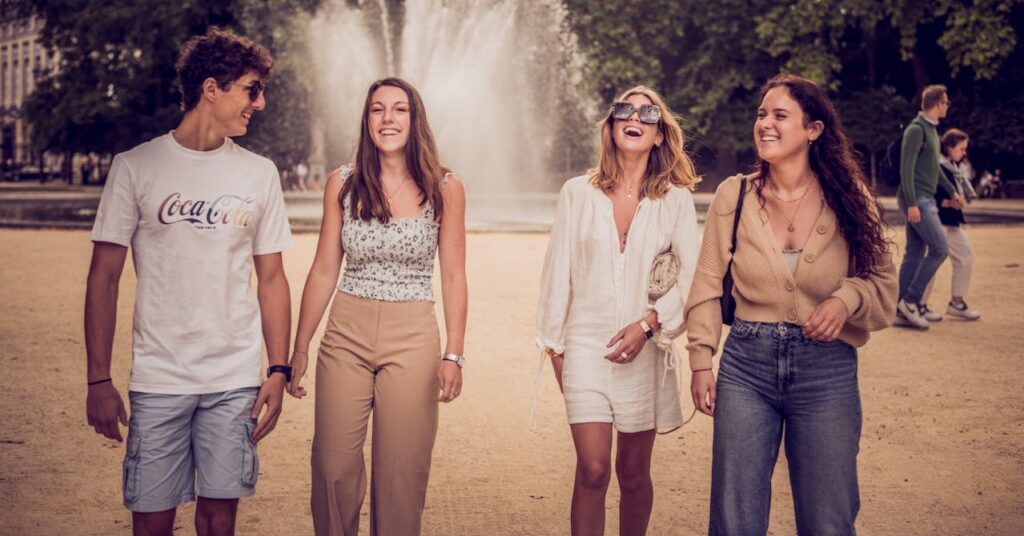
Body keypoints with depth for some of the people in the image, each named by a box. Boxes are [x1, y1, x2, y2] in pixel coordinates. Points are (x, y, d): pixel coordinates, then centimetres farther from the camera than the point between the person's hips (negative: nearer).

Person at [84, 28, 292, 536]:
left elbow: (271, 279, 10)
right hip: (158, 380, -2)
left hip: (236, 380, 2)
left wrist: (278, 370, 3)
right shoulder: (135, 167, -1)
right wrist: (98, 380, -4)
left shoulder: (259, 174, 7)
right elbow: (104, 277, 0)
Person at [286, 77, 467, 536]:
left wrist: (454, 355, -5)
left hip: (413, 339, -1)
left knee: (402, 472, 3)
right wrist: (298, 350, 7)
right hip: (347, 335, 1)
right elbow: (323, 273, 6)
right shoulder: (342, 184, 3)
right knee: (334, 468, 2)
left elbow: (453, 277, 1)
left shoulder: (445, 189, -1)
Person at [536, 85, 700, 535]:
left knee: (633, 473, 9)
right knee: (592, 470, -9)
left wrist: (648, 323, -14)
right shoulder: (578, 193, 4)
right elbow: (557, 271, 6)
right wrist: (554, 344, 5)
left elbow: (691, 274, -3)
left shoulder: (676, 199, 2)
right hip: (586, 345, 0)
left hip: (645, 348, 1)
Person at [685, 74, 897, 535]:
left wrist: (847, 297, -17)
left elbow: (883, 283, 4)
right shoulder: (734, 195, -1)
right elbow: (708, 285, 3)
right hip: (746, 365, 1)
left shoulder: (849, 201, -2)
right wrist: (701, 360, -1)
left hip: (827, 372, 0)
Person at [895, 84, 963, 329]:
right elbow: (906, 168, -18)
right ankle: (911, 299, -6)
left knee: (915, 254, 7)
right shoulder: (916, 129, -12)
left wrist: (952, 191, 28)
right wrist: (911, 203, -23)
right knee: (939, 249, -11)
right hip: (917, 199, -9)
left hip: (926, 199, 9)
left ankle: (902, 309, 9)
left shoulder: (931, 129, 18)